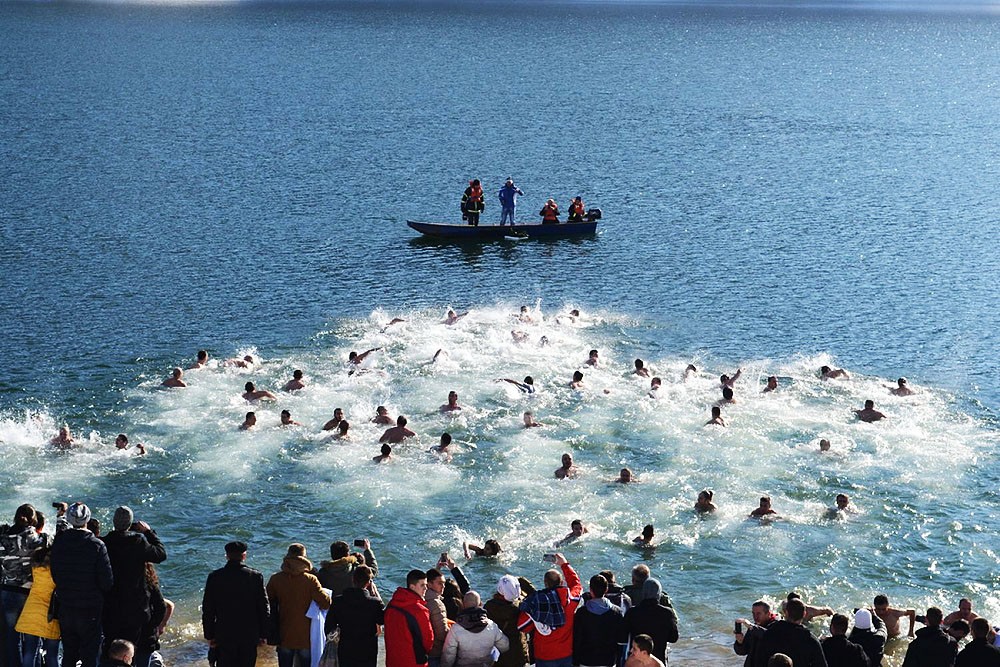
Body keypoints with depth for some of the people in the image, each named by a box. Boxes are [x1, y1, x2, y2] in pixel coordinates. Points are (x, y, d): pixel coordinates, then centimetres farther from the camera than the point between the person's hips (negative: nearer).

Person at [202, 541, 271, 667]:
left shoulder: (214, 577, -3)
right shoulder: (256, 576, -6)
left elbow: (207, 609, 0)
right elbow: (264, 607, -3)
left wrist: (209, 635, 8)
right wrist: (263, 635, 6)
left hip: (224, 635, 0)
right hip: (250, 634, 0)